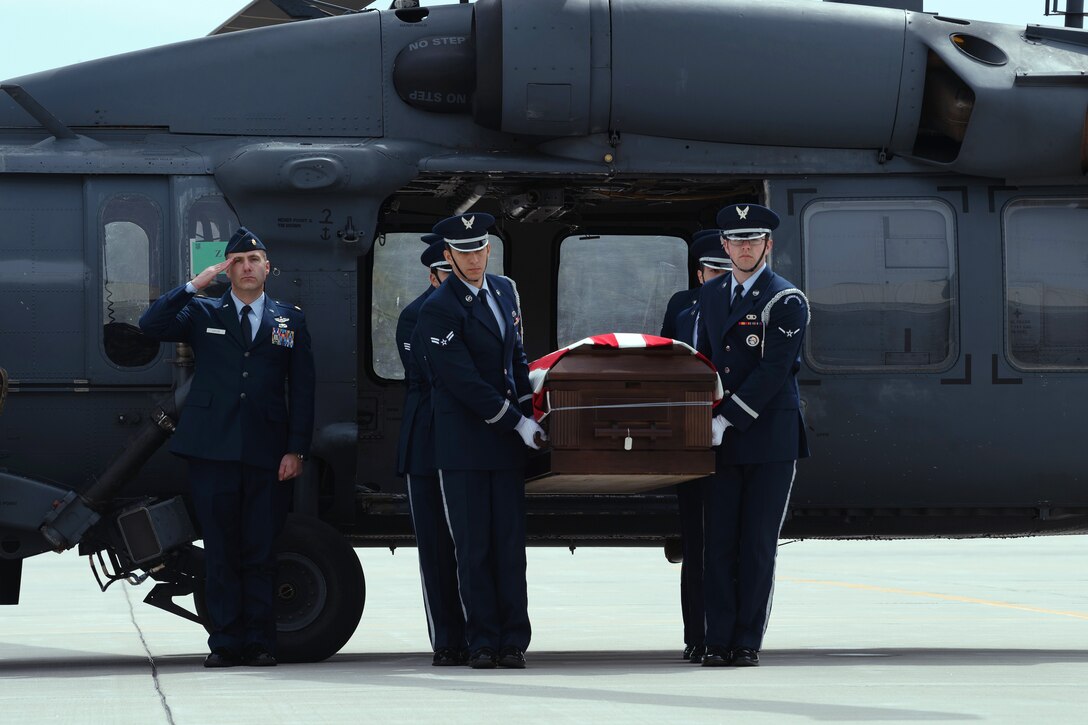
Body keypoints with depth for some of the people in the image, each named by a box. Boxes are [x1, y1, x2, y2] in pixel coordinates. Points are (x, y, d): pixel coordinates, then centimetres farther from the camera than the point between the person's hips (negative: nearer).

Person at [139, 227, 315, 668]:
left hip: (267, 454, 0)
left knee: (261, 552, 1)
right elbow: (151, 325, -4)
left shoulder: (290, 320, 13)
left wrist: (296, 449, 0)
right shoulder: (203, 314, 12)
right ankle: (225, 643, 4)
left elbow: (302, 389, 9)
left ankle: (259, 643, 5)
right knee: (220, 552, 0)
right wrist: (195, 285, -9)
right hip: (213, 451, 0)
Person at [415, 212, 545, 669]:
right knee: (473, 548, -3)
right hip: (463, 444, -5)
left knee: (510, 543, 2)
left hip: (506, 442, 5)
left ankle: (513, 642, 4)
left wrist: (528, 412, 10)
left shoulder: (504, 290, 12)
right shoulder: (438, 310, -11)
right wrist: (516, 423, -13)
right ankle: (482, 642, 2)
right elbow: (464, 382, -14)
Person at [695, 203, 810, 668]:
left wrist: (727, 419, -17)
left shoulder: (786, 302, -6)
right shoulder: (711, 295, 14)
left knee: (758, 544, -2)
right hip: (721, 440, 5)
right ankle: (718, 642, 3)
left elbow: (772, 372, -13)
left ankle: (748, 643, 3)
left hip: (769, 438, -5)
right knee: (718, 542, 1)